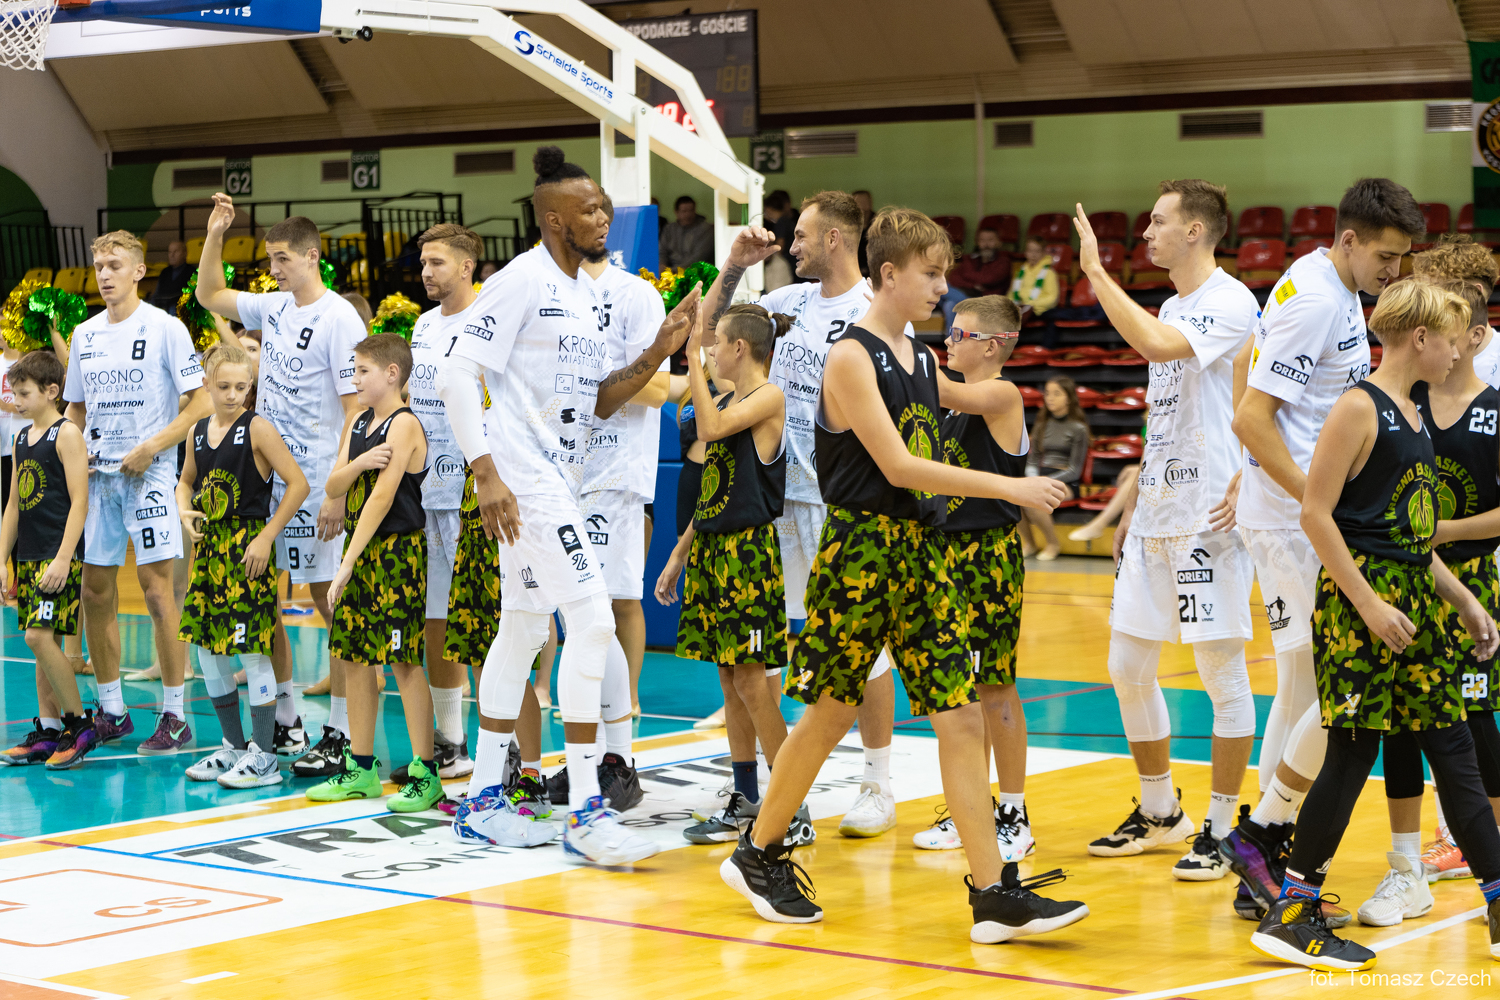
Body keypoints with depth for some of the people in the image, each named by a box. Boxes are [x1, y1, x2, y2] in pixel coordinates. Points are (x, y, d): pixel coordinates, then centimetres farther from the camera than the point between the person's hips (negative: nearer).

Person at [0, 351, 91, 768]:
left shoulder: (67, 434, -9)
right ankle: (47, 731, 11)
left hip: (60, 555, -8)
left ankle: (80, 722, -6)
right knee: (42, 640, 8)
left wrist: (63, 558, -20)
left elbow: (79, 501, -14)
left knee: (40, 635, -16)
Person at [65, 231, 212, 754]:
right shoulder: (86, 334, 12)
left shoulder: (165, 328, -6)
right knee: (95, 591, 7)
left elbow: (201, 403, -9)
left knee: (156, 588, -8)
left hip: (149, 474, -6)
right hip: (97, 476, 6)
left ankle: (174, 715, -3)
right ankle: (111, 711, 18)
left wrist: (151, 447, -16)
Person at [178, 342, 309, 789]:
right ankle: (233, 747, 23)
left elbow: (298, 484, -13)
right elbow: (186, 482, 25)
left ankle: (263, 756, 1)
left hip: (248, 546, -7)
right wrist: (185, 513, 3)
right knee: (207, 648, 10)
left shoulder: (258, 429, -10)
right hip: (209, 546, 7)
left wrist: (267, 536, -14)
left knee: (253, 649, -6)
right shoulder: (199, 432, 9)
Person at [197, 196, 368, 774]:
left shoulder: (339, 320, -12)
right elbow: (209, 295, 27)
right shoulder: (273, 308, 10)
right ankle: (284, 720, 21)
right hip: (267, 476, 8)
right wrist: (215, 233, 13)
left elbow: (357, 411, -15)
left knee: (330, 599, -4)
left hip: (317, 483, -8)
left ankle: (341, 734, 0)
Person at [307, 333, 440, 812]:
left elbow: (382, 496, -17)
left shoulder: (404, 424, -12)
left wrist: (346, 564, -20)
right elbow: (333, 488, 8)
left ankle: (425, 774, -3)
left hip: (397, 549, -8)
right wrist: (359, 462, -15)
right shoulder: (358, 424, 14)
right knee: (356, 658, 10)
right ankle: (360, 770, 18)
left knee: (403, 661, -8)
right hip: (359, 547, 8)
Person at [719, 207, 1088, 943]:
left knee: (961, 718, -1)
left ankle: (994, 894, -3)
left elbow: (974, 398, 36)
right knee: (832, 710, 4)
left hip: (920, 550, 7)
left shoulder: (919, 358, 12)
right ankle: (758, 854, 23)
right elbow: (897, 467, -20)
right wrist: (1008, 488, -21)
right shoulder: (852, 358, -12)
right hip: (860, 547, -7)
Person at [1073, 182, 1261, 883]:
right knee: (1128, 668, 11)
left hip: (1208, 517, -9)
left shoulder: (1230, 302, -11)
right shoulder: (1172, 308, 17)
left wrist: (1097, 274, -22)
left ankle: (1220, 830, 6)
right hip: (1157, 516, 9)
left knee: (1223, 676, -1)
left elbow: (1156, 344, -30)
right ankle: (1158, 813, 26)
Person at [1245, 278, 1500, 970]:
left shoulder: (1411, 414, 15)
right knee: (1353, 753, -6)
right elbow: (1316, 514, -16)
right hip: (1362, 598, -9)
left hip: (1415, 599, 9)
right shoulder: (1360, 408, -11)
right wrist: (1369, 605, -19)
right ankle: (1290, 916, 4)